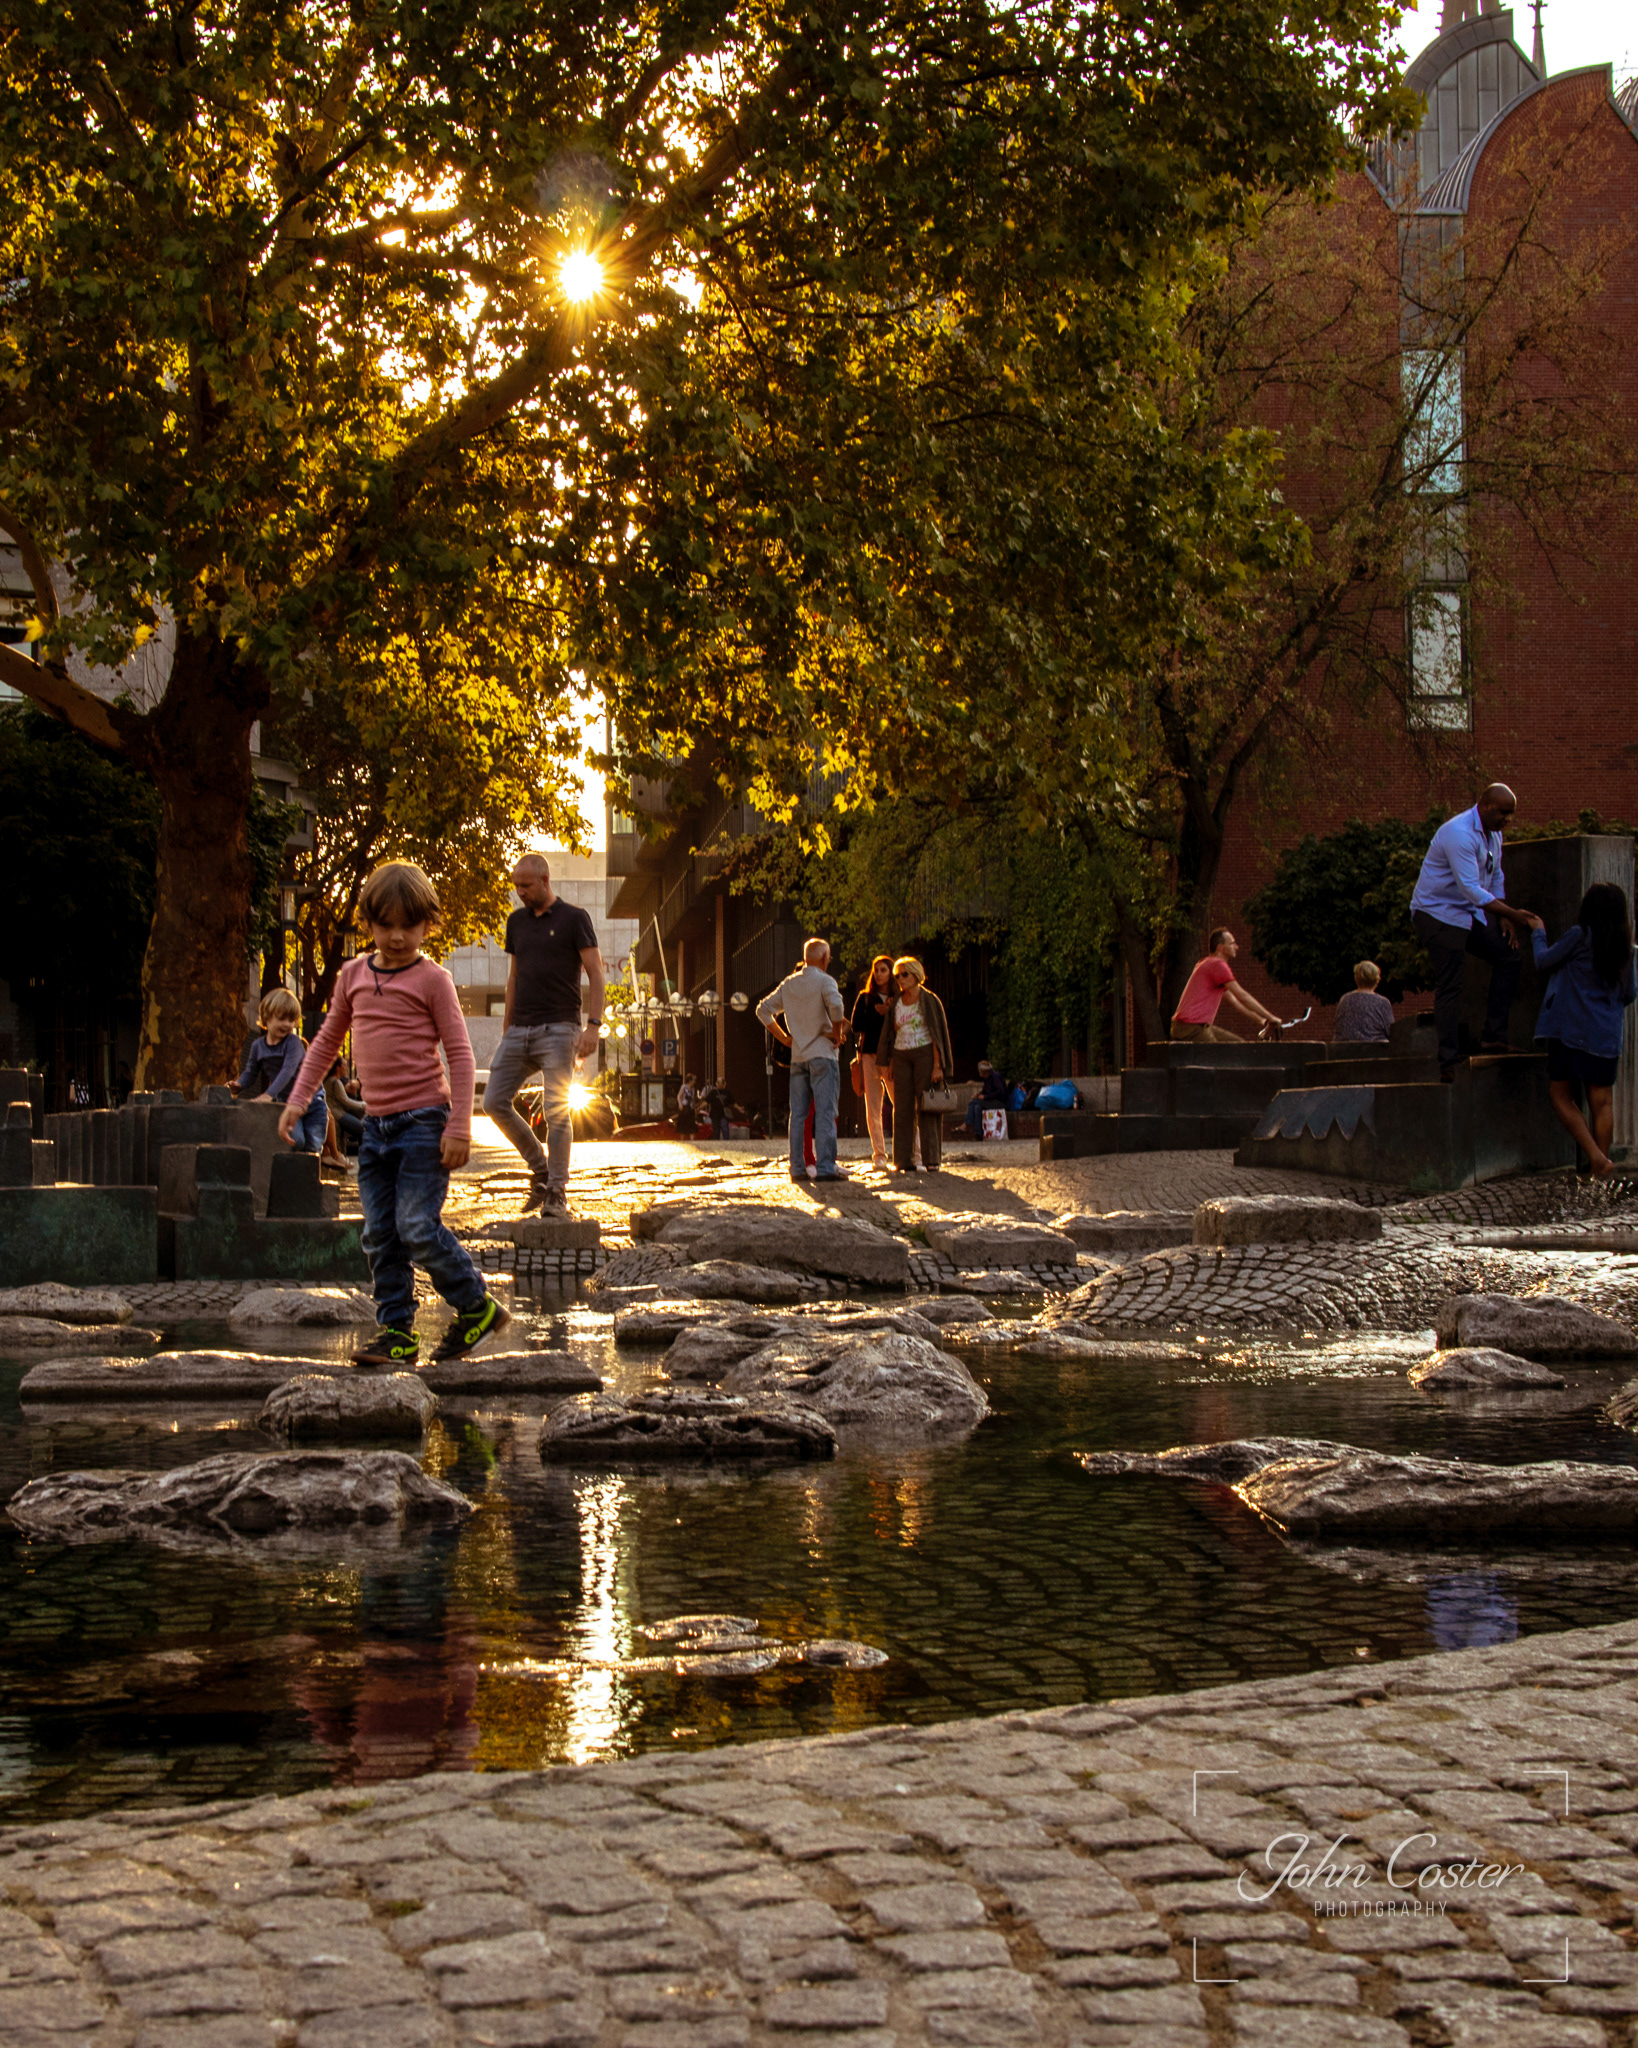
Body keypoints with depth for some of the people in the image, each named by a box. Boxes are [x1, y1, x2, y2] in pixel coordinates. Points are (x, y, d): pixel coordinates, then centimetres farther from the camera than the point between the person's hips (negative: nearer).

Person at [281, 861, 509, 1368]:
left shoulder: (431, 980, -6)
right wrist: (298, 1099, 15)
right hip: (377, 1124, 6)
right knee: (380, 1235, 4)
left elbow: (460, 1054, -7)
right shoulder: (353, 975, 10)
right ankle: (397, 1333, 9)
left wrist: (459, 1127, -13)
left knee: (418, 1226, -12)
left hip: (424, 1121, -6)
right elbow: (326, 1041, 22)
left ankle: (477, 1308, 5)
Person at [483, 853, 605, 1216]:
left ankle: (557, 1194, -2)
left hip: (558, 1028, -6)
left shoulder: (573, 918, -1)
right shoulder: (517, 921, 15)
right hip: (520, 1030, 6)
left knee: (556, 1111, -8)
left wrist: (593, 1024, -14)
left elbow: (596, 974, -4)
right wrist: (506, 1026, 18)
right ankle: (540, 1169, 13)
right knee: (494, 1101, -2)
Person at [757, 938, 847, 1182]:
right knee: (825, 1112, -7)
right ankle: (825, 1167, -12)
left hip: (797, 1056, 6)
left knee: (798, 1114, 7)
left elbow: (763, 1010, 16)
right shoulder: (824, 981, -6)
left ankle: (797, 1167, 6)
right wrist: (836, 1033, -11)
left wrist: (784, 1037, 15)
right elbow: (835, 1004, -26)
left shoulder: (789, 983, 13)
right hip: (822, 1054, -6)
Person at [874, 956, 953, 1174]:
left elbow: (937, 1034, -6)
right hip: (901, 1056, 5)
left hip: (924, 1052, -5)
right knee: (902, 1108, 1)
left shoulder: (929, 1000, -3)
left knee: (925, 1107, -7)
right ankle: (903, 1161, 2)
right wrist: (890, 1064, 9)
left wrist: (937, 1065, -14)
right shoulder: (897, 1002, 12)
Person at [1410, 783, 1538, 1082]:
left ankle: (1493, 1036, 6)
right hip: (1438, 913, -9)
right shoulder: (1460, 834, -25)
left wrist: (1503, 919, 3)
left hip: (1470, 912, 9)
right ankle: (1448, 1065, -9)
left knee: (1509, 957, 4)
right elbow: (1471, 889, -30)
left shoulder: (1494, 833, 6)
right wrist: (1512, 914, -30)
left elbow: (1496, 878, 15)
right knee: (1449, 987, -10)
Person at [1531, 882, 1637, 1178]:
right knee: (1602, 1101, 8)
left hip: (1572, 1029, -4)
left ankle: (1597, 1157, -9)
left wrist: (1538, 933, 17)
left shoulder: (1580, 936, -10)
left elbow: (1543, 962, 0)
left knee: (1560, 1093, 3)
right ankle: (1602, 1163, 8)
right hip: (1607, 1036, 4)